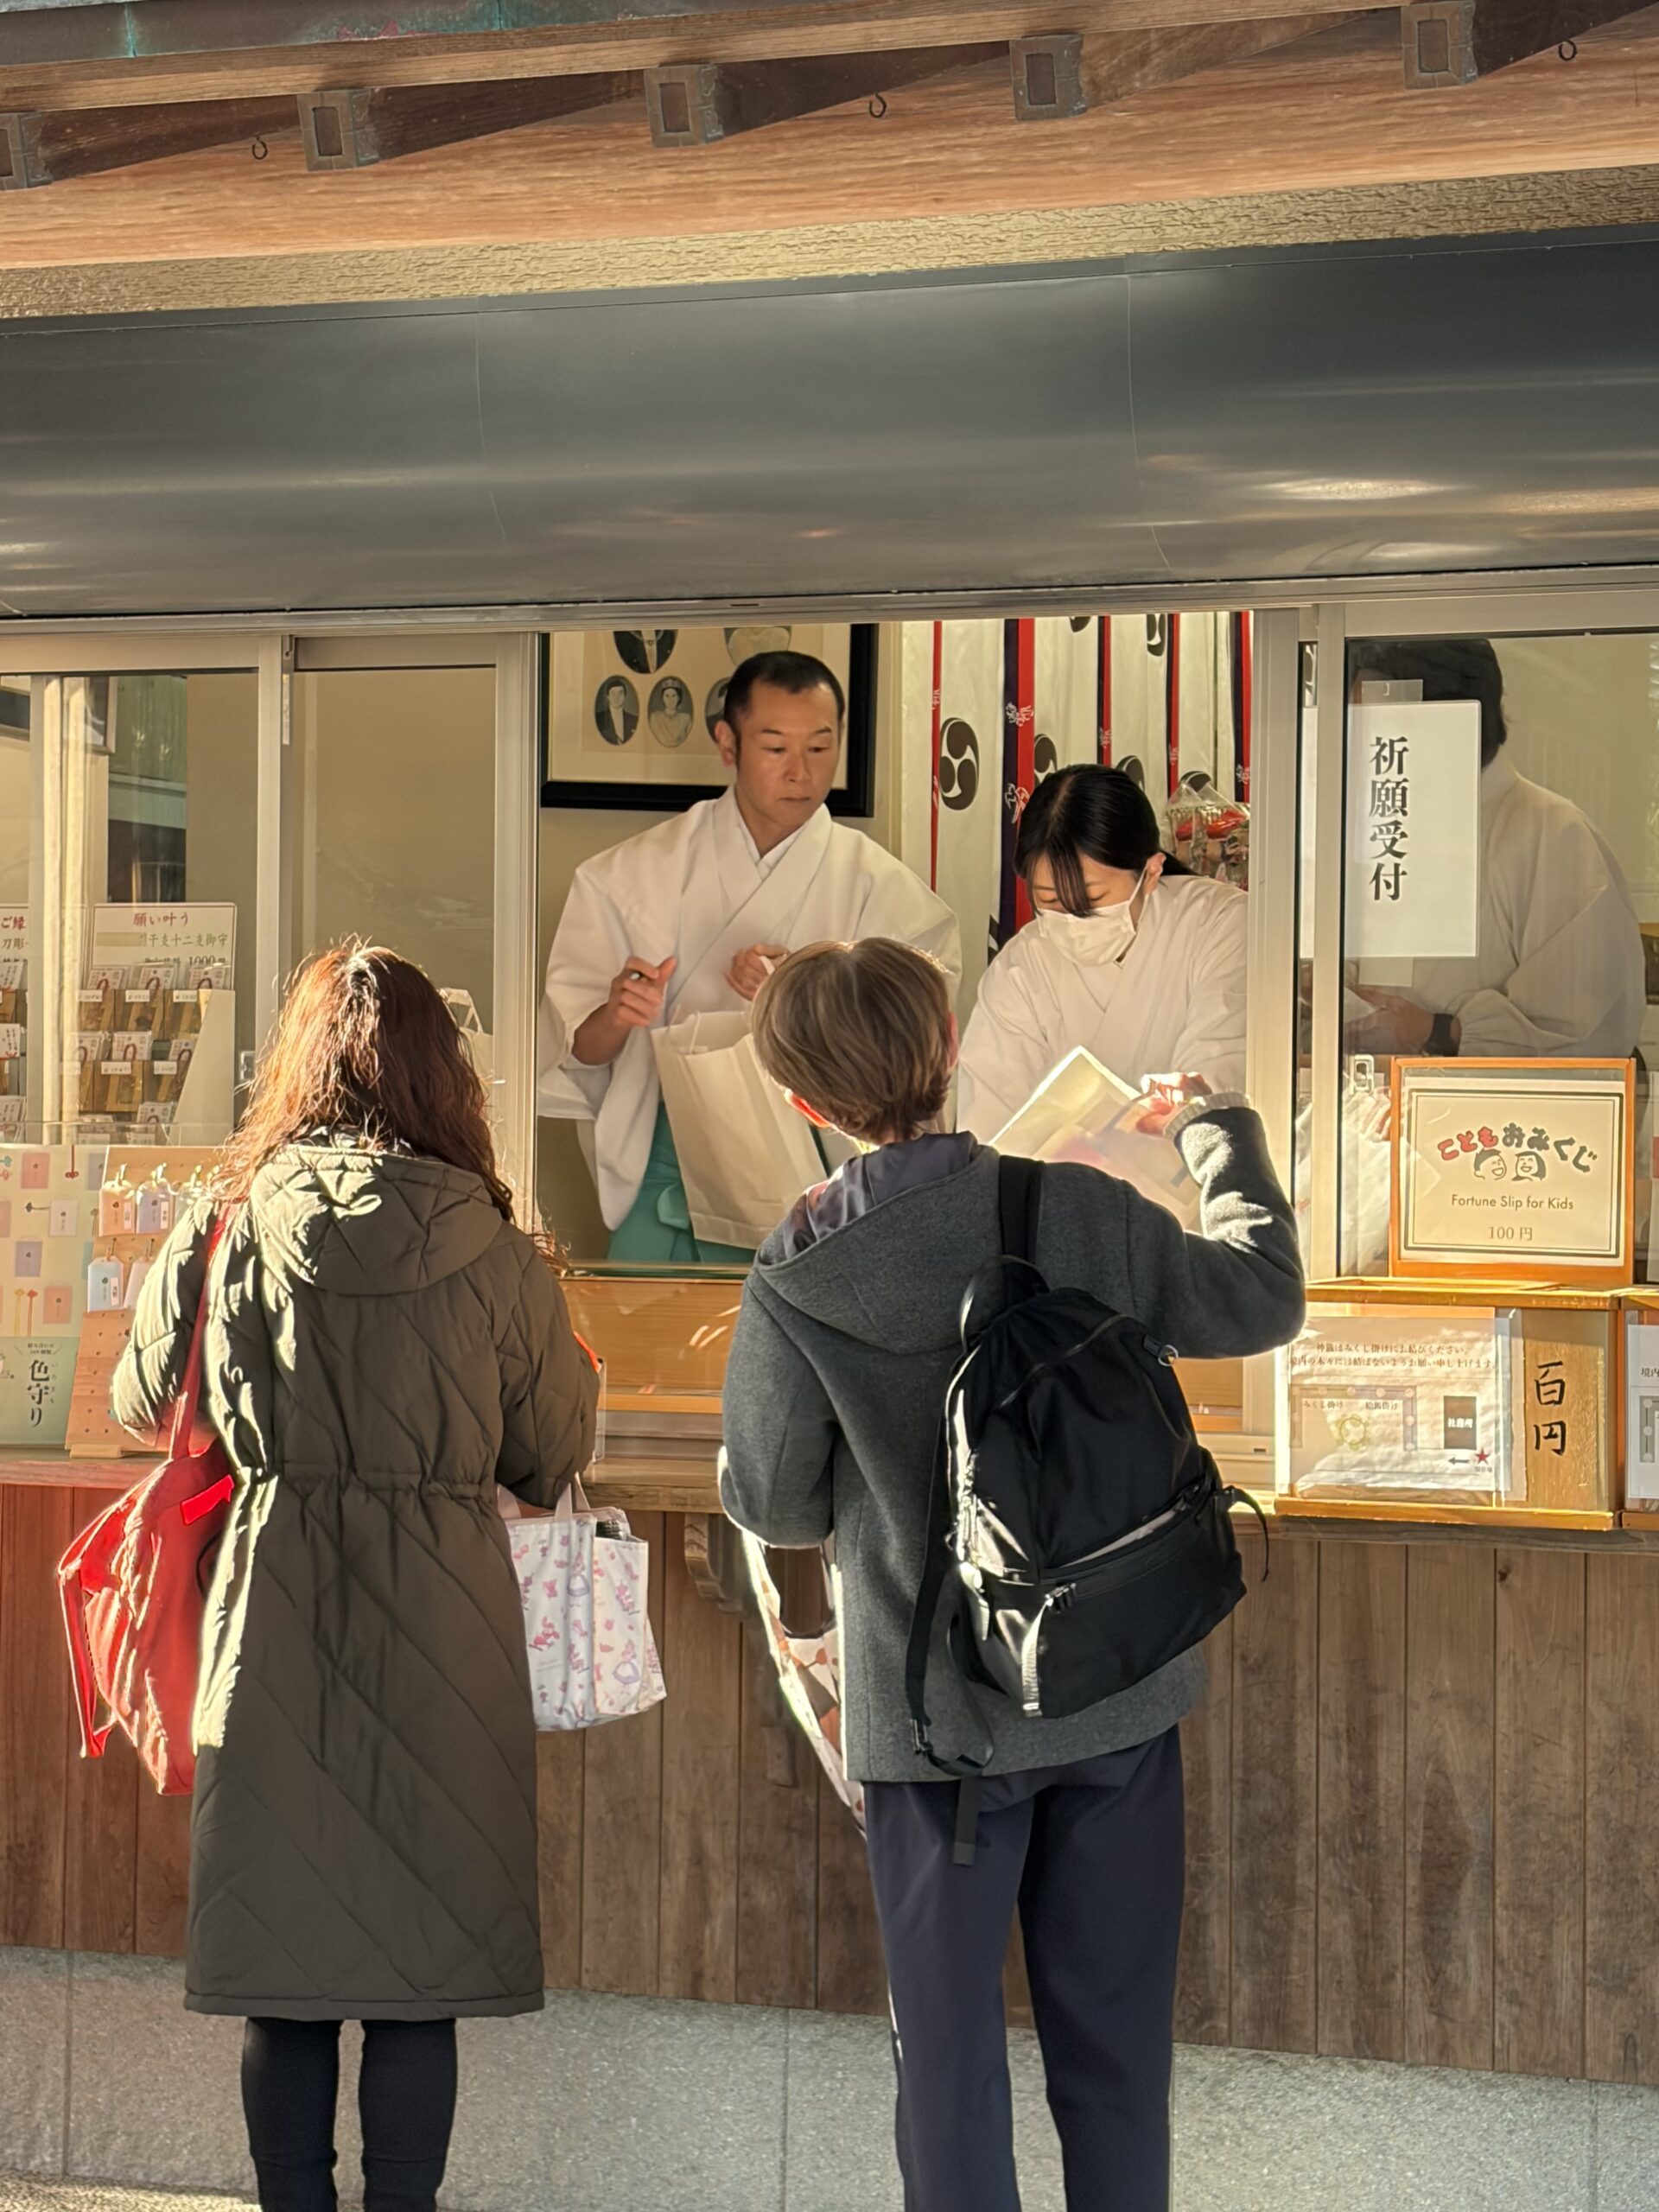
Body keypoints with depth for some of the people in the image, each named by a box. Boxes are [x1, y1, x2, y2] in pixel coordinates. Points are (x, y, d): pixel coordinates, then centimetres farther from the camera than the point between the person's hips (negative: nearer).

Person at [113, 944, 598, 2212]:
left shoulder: (224, 1228, -4)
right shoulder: (496, 1255, -6)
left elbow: (145, 1402, 11)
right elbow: (555, 1458, 4)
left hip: (275, 1612, 1)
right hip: (442, 1624, -1)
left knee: (283, 1971, 9)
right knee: (419, 1975, 7)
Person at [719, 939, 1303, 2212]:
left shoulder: (797, 1282, -15)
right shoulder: (1083, 1213, -12)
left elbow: (772, 1504, -6)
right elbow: (1266, 1300, 5)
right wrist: (1219, 1129, 20)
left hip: (936, 1713, -2)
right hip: (1119, 1696, 2)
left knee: (949, 2040, 12)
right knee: (1115, 2031, 15)